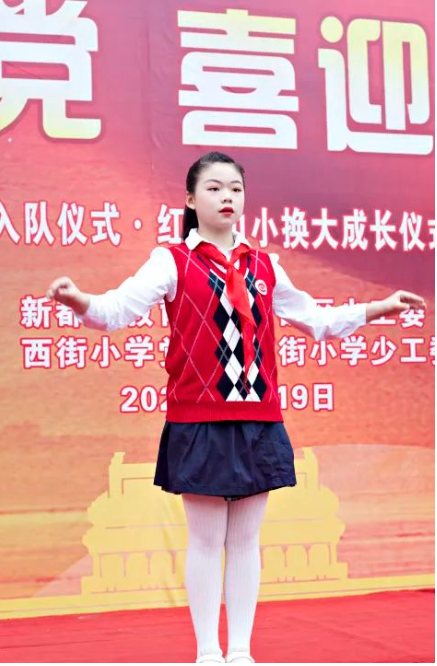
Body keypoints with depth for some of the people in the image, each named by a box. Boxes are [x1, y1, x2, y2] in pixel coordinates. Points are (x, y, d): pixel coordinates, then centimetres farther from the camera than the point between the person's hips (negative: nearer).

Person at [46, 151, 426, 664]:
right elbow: (119, 308, -16)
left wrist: (379, 308, 19)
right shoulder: (173, 261, -2)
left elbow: (315, 318, 23)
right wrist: (80, 301, -37)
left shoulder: (263, 267, 11)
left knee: (245, 540, 9)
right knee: (207, 540, 2)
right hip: (199, 423, -4)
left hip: (259, 422, 4)